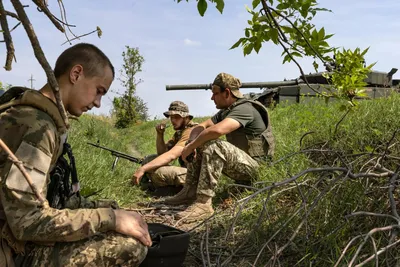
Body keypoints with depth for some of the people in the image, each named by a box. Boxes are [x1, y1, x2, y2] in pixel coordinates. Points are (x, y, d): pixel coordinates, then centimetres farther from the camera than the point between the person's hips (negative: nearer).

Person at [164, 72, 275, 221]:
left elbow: (217, 130, -35)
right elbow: (201, 127, 9)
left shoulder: (245, 109, -19)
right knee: (198, 146, 6)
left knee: (214, 147, -32)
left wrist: (190, 147, -23)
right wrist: (192, 143, -13)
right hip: (239, 162, 10)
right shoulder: (225, 112, 12)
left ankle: (203, 203, -31)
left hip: (255, 166, -10)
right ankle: (190, 192, 3)